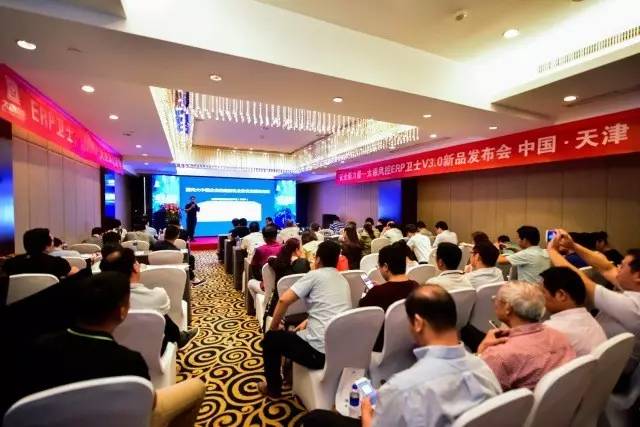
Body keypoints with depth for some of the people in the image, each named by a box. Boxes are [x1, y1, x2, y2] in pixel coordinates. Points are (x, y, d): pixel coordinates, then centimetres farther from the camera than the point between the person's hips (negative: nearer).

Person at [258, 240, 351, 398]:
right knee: (294, 335, 34)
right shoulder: (343, 280, 14)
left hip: (320, 351, -7)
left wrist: (274, 326, 2)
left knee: (271, 338, 18)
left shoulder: (315, 275, -8)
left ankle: (273, 388, 34)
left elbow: (284, 300, -13)